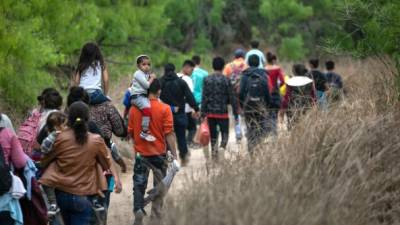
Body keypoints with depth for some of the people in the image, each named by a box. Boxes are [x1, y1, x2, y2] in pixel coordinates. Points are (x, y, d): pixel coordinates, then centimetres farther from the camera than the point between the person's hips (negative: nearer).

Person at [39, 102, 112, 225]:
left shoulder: (60, 138, -9)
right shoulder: (96, 141, -9)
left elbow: (45, 160, 5)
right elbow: (107, 165, 6)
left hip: (61, 193, 2)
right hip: (83, 196, -2)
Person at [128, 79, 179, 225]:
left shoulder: (134, 109, -4)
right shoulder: (164, 109, -11)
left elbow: (130, 132, 5)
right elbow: (169, 134, -13)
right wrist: (174, 156, -9)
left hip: (140, 153, 1)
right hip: (159, 153, -1)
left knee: (139, 185, 9)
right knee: (159, 186, 15)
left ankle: (138, 209, -14)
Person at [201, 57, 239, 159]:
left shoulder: (207, 80, 2)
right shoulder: (226, 80, -7)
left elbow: (204, 98, 1)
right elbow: (232, 98, -5)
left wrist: (203, 113, 5)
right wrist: (236, 114, 1)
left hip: (210, 113, 3)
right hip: (222, 112, -3)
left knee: (213, 136, 12)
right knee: (225, 134, 3)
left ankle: (214, 155, 11)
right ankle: (222, 148, -23)